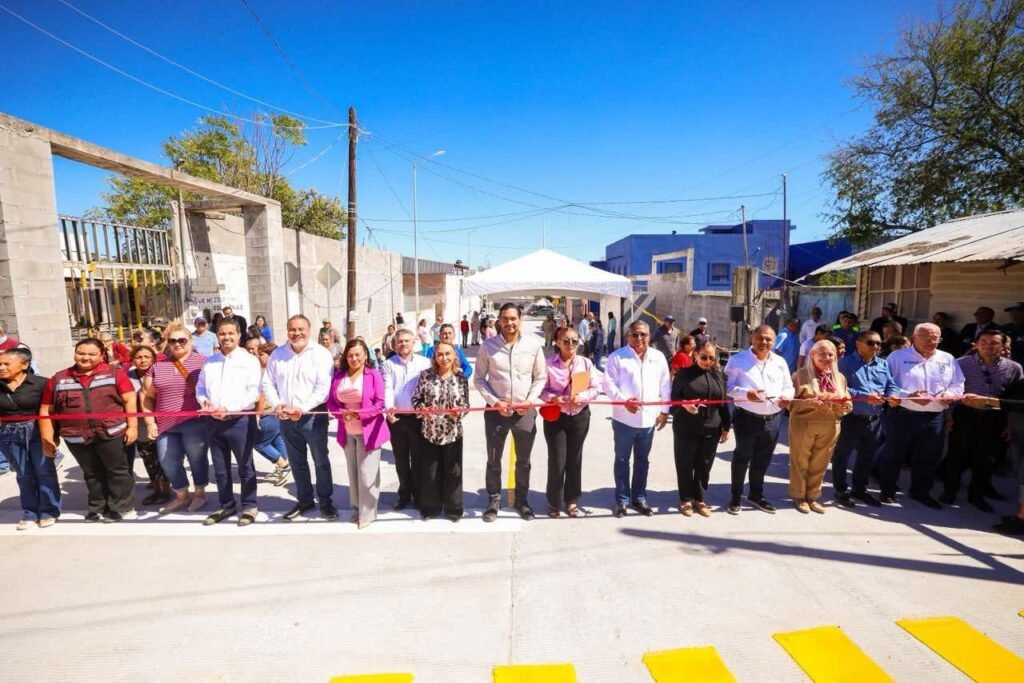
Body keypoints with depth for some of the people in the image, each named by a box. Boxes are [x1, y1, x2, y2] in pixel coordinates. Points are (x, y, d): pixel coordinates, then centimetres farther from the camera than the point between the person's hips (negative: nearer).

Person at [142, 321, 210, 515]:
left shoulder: (202, 361, -1)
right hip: (165, 424, 5)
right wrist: (150, 422, 7)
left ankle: (200, 493, 25)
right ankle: (182, 495, 30)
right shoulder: (158, 366, 10)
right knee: (168, 461, 10)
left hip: (194, 422, -4)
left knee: (197, 458, 5)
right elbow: (147, 395, 13)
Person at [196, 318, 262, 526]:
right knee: (220, 468, 15)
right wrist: (204, 401, -5)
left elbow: (253, 392, -12)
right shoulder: (209, 361, 14)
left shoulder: (249, 360, -4)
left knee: (245, 467, 4)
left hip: (240, 420, -5)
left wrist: (229, 409, -19)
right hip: (213, 421, 5)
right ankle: (226, 505, 29)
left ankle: (249, 506, 16)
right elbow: (200, 388, 17)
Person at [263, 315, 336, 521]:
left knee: (321, 461, 4)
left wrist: (302, 408, -23)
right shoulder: (277, 354, 7)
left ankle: (325, 502, 18)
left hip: (313, 416, -4)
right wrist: (276, 404, -9)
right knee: (297, 462, 16)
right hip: (286, 417, 5)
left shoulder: (321, 354, -8)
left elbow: (324, 388, -15)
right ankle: (304, 500, 31)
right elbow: (268, 383, 8)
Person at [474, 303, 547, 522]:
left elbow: (541, 377, 3)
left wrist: (530, 400, -9)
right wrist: (495, 401, -11)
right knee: (494, 460, 10)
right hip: (496, 410, -1)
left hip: (525, 411, 1)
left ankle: (522, 500, 33)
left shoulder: (534, 344, -4)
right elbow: (479, 379, -1)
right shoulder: (488, 345, -6)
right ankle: (493, 500, 29)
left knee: (523, 460, 14)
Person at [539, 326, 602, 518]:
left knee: (575, 459, 12)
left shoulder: (586, 363, 0)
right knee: (557, 460, 1)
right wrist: (553, 398, -24)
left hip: (579, 416, 3)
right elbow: (541, 389, -6)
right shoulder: (549, 363, -8)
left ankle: (572, 501, 28)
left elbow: (596, 388, -2)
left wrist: (581, 397, -19)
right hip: (555, 416, -3)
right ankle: (554, 503, 21)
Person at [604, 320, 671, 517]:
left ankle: (639, 498, 29)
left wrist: (664, 411, 8)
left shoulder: (659, 357, 7)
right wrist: (624, 401, -23)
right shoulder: (617, 356, -5)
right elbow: (609, 384, -10)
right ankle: (621, 500, 20)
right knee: (622, 460, 8)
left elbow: (665, 385, 10)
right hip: (624, 418, -3)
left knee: (642, 460, 15)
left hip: (649, 418, 3)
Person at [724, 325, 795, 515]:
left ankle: (756, 494, 36)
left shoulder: (780, 362, 7)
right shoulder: (738, 360, -8)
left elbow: (788, 386, 12)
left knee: (763, 459, 18)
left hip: (773, 419, 5)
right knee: (742, 457, 8)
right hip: (746, 418, -4)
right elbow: (727, 386, -11)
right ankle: (735, 497, 21)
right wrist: (746, 393, -27)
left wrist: (786, 396, -11)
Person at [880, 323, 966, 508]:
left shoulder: (948, 360, 12)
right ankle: (888, 491, 18)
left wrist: (949, 395, -9)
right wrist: (909, 396, -20)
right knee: (893, 455, 4)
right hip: (902, 415, -4)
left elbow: (958, 385, 13)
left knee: (928, 458, 14)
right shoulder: (898, 356, -2)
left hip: (934, 418, 4)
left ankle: (921, 492, 31)